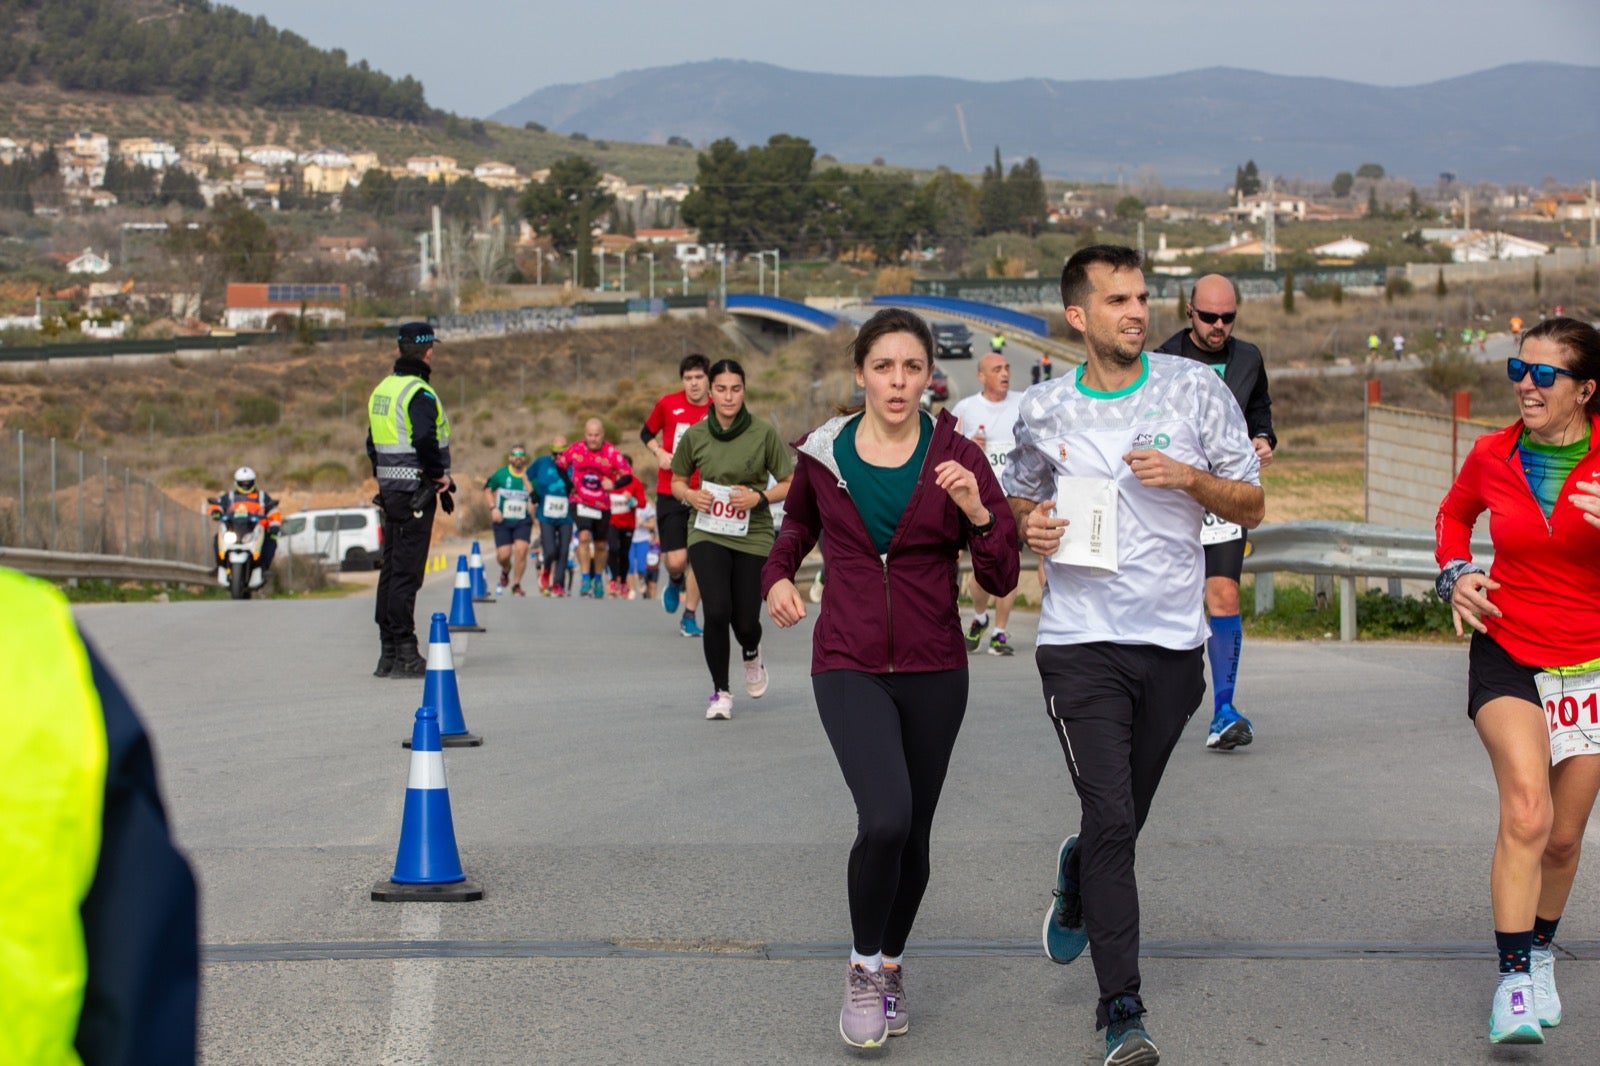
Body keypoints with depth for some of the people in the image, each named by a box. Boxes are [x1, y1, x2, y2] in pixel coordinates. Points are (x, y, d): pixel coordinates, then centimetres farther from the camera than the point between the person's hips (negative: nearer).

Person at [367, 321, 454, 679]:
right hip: (415, 490, -9)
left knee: (391, 567, 12)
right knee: (407, 571, -8)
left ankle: (389, 652, 16)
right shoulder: (419, 393, -14)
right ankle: (405, 654, -8)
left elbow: (372, 444, 19)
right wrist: (439, 474, -15)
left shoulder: (381, 390, 14)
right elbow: (424, 439, -27)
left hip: (389, 488, 9)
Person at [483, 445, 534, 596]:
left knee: (521, 550, -17)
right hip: (502, 520, 0)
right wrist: (493, 508, -1)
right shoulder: (501, 474, -1)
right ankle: (505, 571, 32)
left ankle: (516, 585, -1)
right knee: (503, 554, -6)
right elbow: (488, 490, 11)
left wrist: (524, 477, -18)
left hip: (523, 521, 0)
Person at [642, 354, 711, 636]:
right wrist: (659, 453, -5)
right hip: (670, 493, -1)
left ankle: (689, 617, 15)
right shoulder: (668, 404, -2)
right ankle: (675, 582, 29)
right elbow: (647, 433, 14)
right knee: (675, 560, -8)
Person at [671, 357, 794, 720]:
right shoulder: (694, 435, -1)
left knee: (745, 622, 0)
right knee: (716, 611, -17)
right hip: (708, 534, 0)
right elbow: (677, 482, 13)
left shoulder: (764, 433, -7)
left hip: (753, 536, 0)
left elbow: (791, 484, -1)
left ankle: (751, 655, 40)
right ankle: (720, 692, 3)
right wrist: (690, 495, -9)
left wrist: (759, 497, -17)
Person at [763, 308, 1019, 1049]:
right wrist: (777, 577, 0)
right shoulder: (823, 455, -2)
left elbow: (1001, 580, -5)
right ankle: (862, 967, 1)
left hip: (933, 669, 1)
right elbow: (797, 521, 20)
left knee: (913, 836, 10)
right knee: (886, 818, -22)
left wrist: (978, 511, -22)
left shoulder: (956, 458, -4)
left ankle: (891, 967, 36)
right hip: (849, 667, -1)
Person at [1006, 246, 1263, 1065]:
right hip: (1080, 643, -2)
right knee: (1111, 820, -12)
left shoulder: (1196, 390, 2)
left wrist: (1190, 478, -14)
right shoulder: (1043, 412, 3)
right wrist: (1029, 526, -3)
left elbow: (1250, 506, 5)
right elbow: (1020, 498, 21)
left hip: (1173, 642, 2)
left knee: (1123, 820, 13)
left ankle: (1076, 879, 49)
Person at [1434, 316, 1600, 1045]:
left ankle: (1540, 954, 38)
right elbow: (1455, 512, 20)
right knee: (1527, 812, -22)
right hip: (1508, 655, 0)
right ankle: (1514, 982, -20)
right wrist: (1455, 573, 1)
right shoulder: (1493, 457, -3)